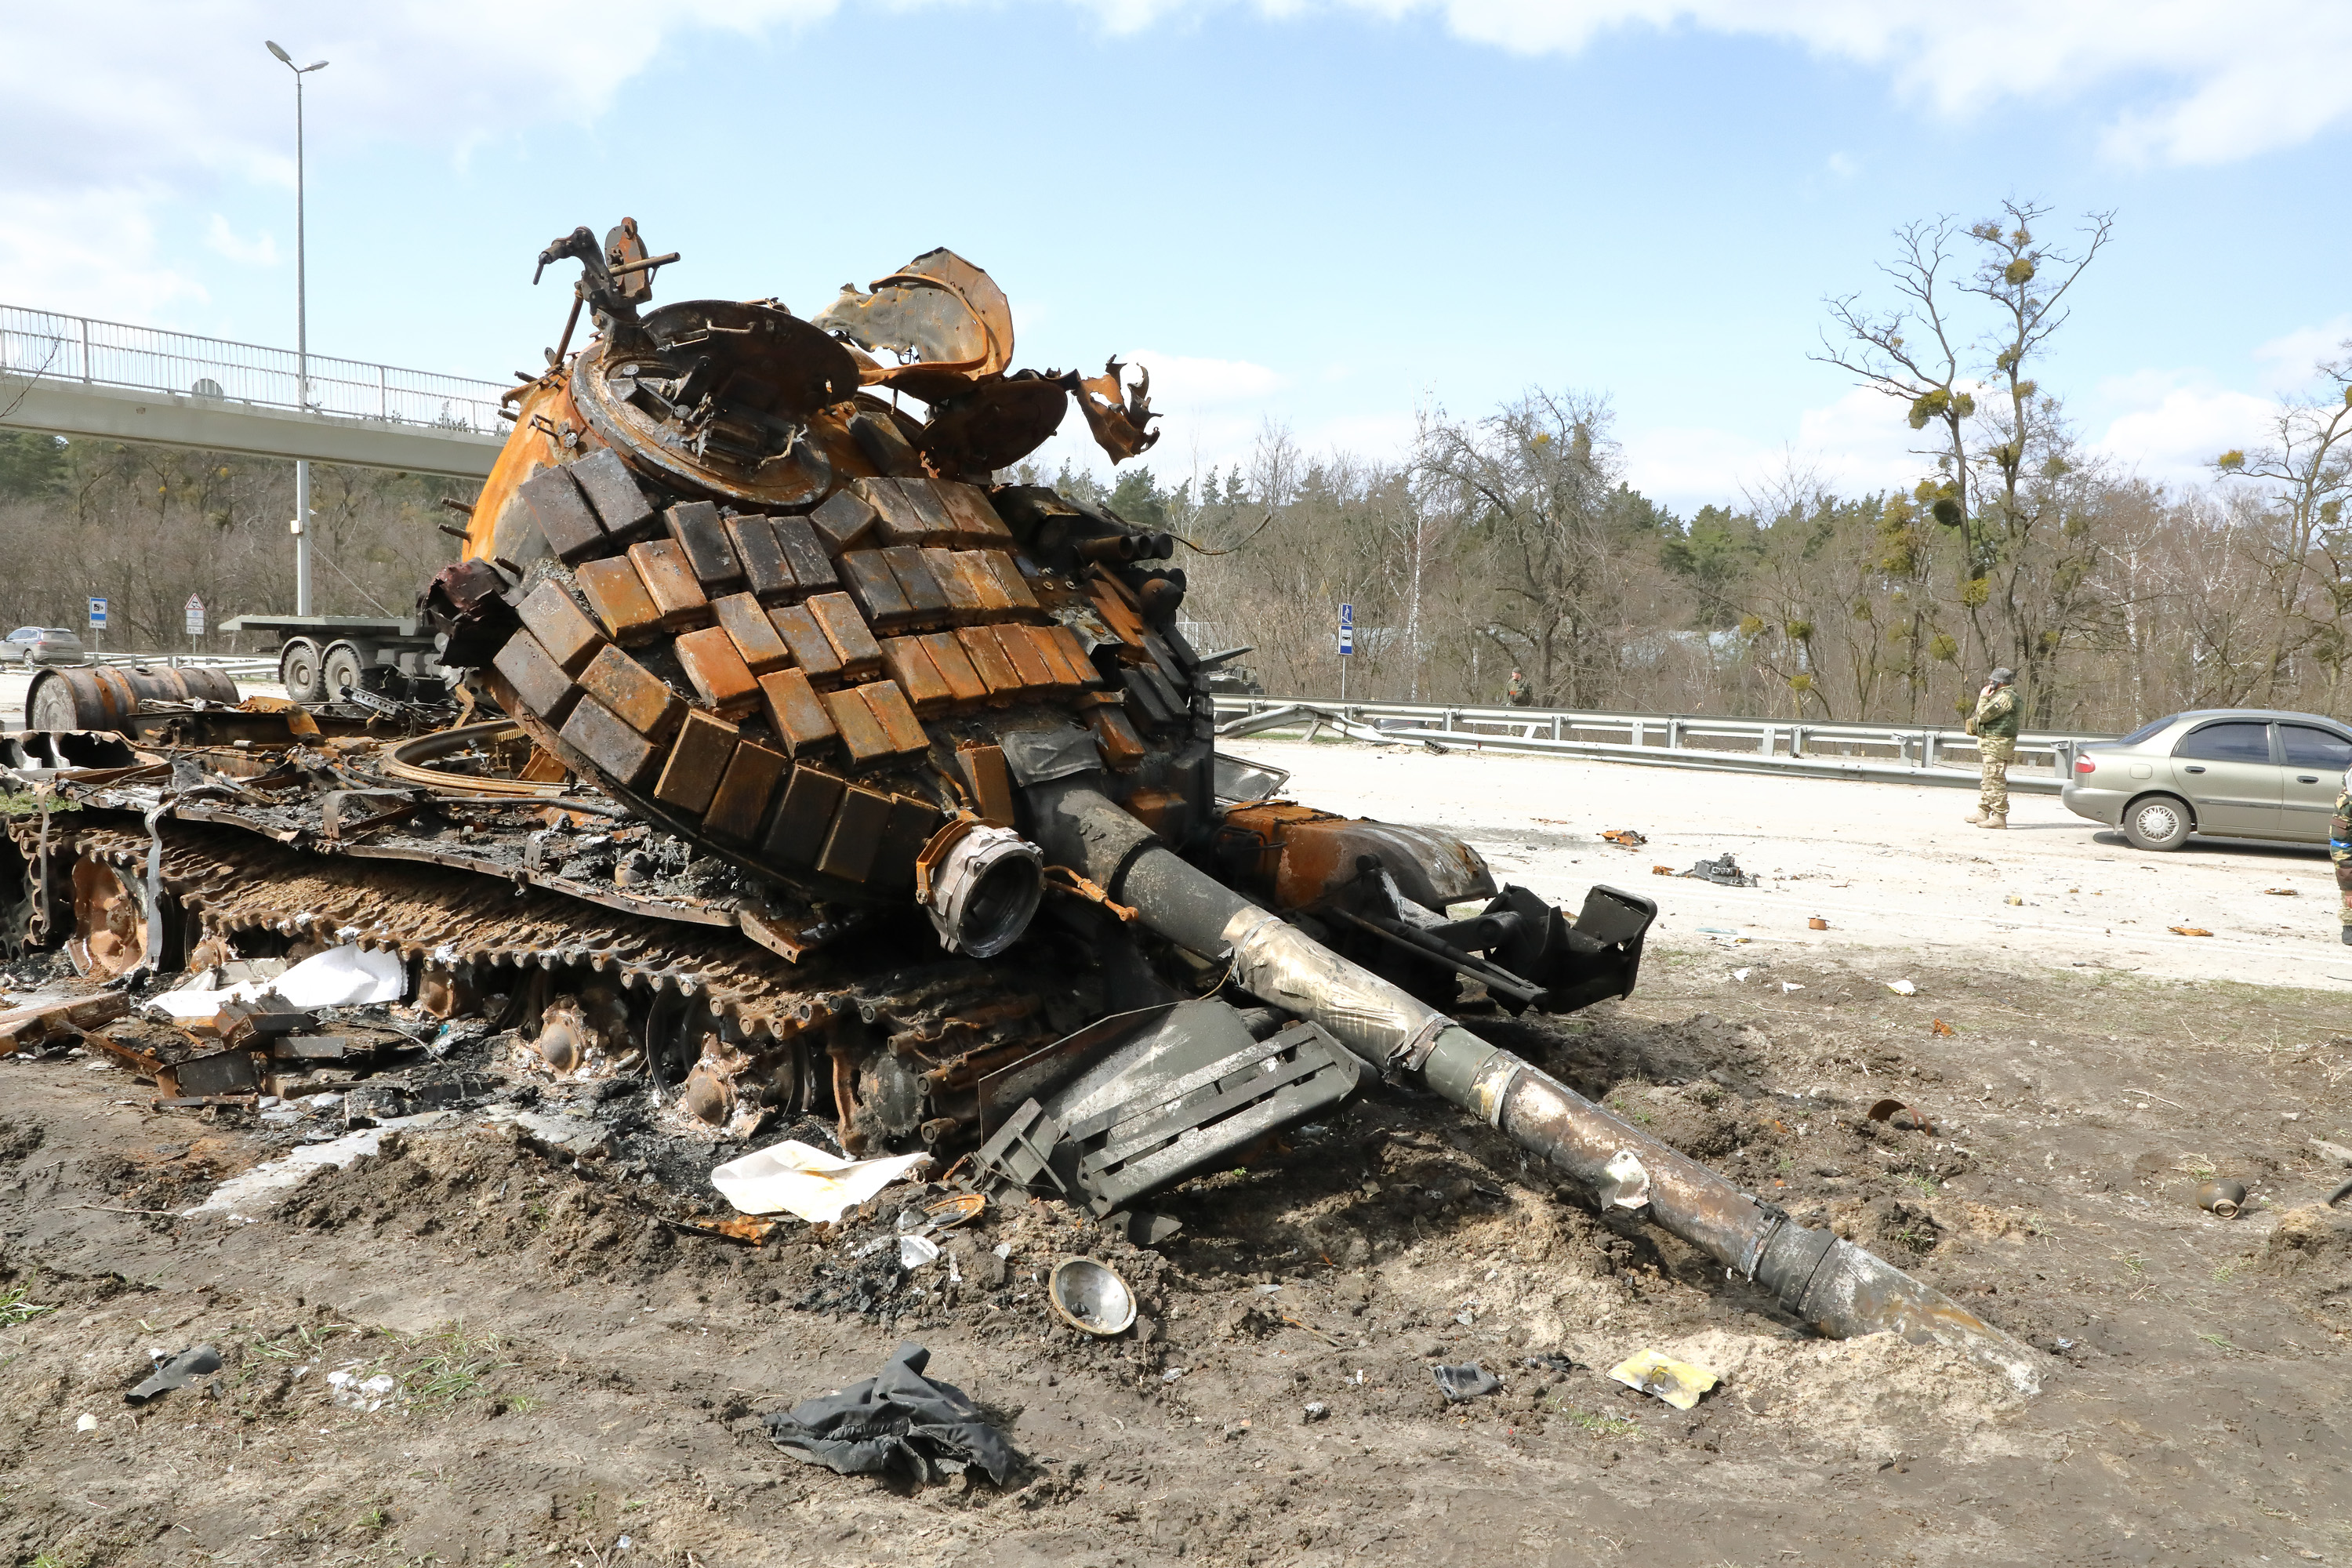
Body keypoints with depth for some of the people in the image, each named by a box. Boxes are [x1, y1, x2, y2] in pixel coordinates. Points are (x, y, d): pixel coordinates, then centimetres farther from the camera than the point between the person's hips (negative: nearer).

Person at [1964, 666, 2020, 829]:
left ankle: (1999, 817, -11)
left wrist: (1983, 697, -10)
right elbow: (1985, 716, 23)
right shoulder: (2002, 696, 19)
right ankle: (1983, 813, 24)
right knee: (1989, 780, 16)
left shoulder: (2005, 697, -16)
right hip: (1992, 744, 11)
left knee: (1995, 780, -11)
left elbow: (1984, 715, -20)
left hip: (1997, 744, -11)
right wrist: (1985, 697, 15)